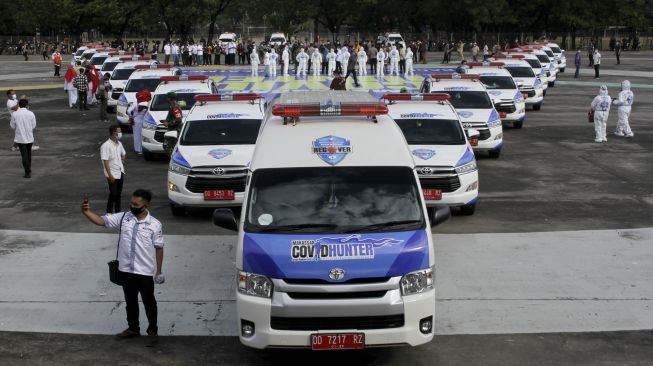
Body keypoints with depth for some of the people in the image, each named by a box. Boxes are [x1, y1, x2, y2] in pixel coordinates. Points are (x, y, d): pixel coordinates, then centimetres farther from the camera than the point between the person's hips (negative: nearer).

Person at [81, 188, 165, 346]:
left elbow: (159, 248, -5)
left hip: (145, 272, -4)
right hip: (126, 270, 4)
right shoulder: (123, 217, -3)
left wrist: (159, 271, -4)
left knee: (149, 302, 9)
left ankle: (153, 331, 24)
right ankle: (133, 328, 36)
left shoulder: (155, 225, -11)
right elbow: (101, 221, -6)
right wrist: (86, 211, -24)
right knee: (130, 301, 19)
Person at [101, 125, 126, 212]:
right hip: (112, 174, -7)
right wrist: (110, 175, -23)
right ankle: (109, 212, 8)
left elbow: (123, 154, 25)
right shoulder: (106, 146, -19)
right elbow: (105, 161, -21)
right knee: (113, 194, -5)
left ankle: (118, 212, 21)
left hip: (120, 172, 7)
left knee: (118, 194, 12)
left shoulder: (119, 144, 5)